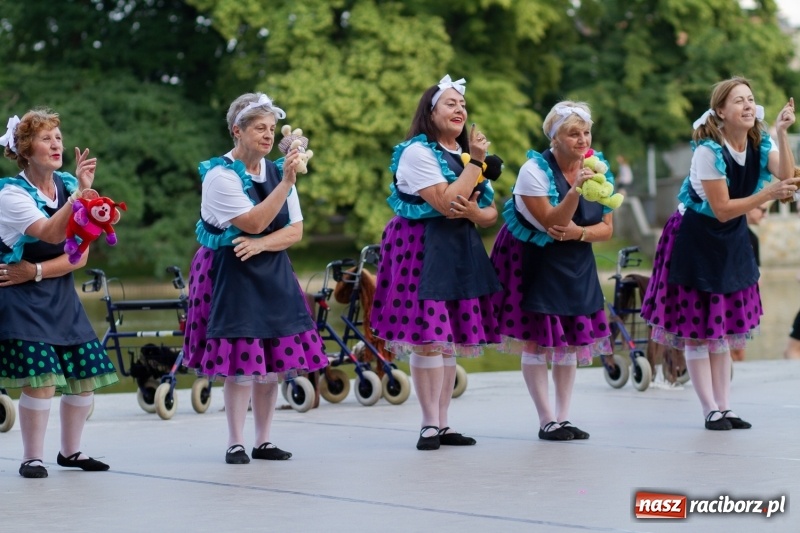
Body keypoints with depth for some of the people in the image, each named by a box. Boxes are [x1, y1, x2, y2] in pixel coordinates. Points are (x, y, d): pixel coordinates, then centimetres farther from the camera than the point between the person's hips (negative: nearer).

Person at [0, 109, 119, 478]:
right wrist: (81, 192, -38)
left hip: (61, 294, 6)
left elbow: (79, 255, 1)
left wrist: (35, 271, -13)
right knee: (41, 379, -16)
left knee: (85, 375, 5)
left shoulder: (68, 186, 4)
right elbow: (50, 234, -29)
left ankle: (70, 451, 22)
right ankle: (32, 458, -3)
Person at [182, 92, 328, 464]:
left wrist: (262, 244, -13)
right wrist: (287, 182, -25)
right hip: (231, 275, -6)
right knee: (241, 361, -8)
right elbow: (253, 222, -20)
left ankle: (264, 441, 13)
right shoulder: (220, 174, -10)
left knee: (274, 359, 4)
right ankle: (236, 443, 1)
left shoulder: (277, 171, 9)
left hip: (272, 273, 6)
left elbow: (295, 231, 5)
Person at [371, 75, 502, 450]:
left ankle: (444, 423, 13)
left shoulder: (464, 153, 16)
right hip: (421, 248, -8)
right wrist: (476, 162, -13)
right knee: (427, 337, -10)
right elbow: (447, 202, -19)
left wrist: (473, 212, -12)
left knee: (451, 338, 7)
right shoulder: (418, 152, -8)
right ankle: (429, 425, -4)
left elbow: (490, 215, 12)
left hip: (460, 251, 8)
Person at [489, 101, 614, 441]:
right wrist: (575, 190, -36)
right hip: (531, 261, -5)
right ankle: (547, 421, 2)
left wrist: (578, 232, -21)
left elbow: (607, 229, -1)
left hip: (575, 265, 5)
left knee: (571, 338, 6)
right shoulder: (535, 170, -18)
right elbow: (551, 222, -24)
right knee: (536, 340, -5)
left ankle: (563, 417, 14)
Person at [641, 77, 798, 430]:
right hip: (697, 239, -6)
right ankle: (711, 411, 4)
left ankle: (725, 408, 16)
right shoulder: (709, 151, -24)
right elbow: (722, 210, -23)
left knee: (723, 329, 12)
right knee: (696, 331, -2)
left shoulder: (760, 144, -6)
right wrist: (767, 195, -33)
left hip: (732, 242, 6)